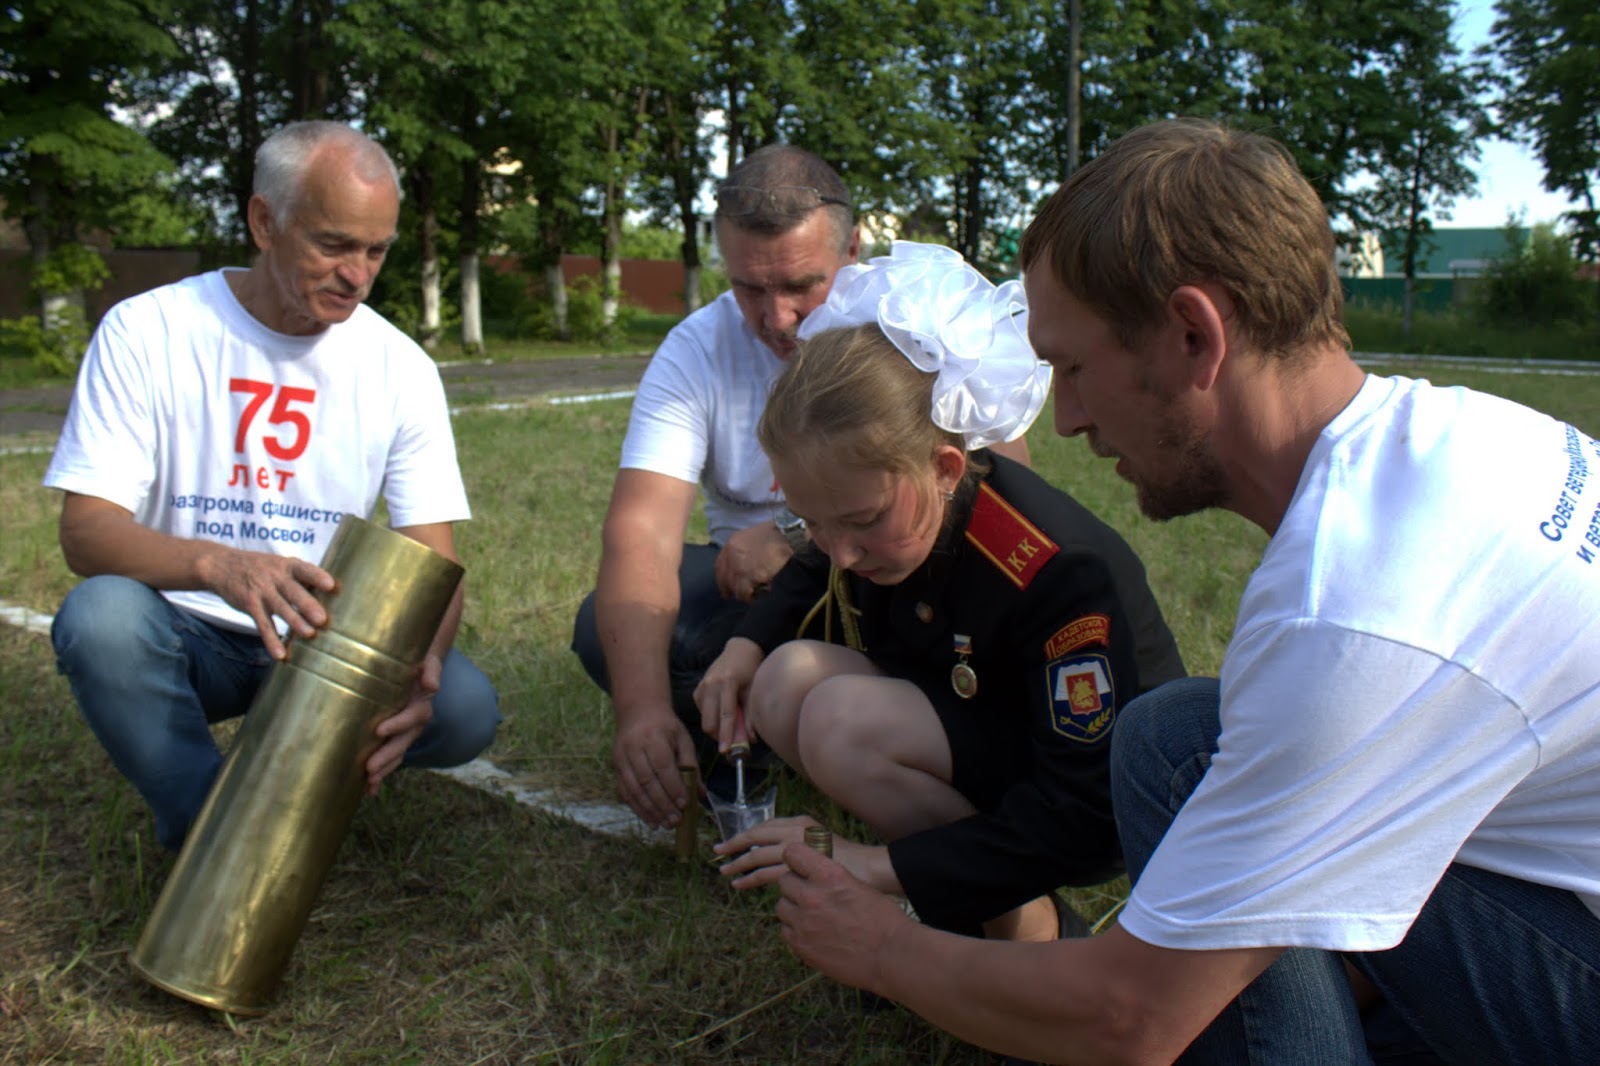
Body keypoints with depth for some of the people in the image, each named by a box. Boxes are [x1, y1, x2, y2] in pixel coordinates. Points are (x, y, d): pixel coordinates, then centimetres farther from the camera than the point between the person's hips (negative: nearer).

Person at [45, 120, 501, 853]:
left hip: (325, 638, 2)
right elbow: (85, 532, -16)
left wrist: (420, 667, -32)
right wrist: (217, 564, -39)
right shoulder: (146, 331, -9)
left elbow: (435, 561, -8)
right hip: (187, 633, -1)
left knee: (465, 708, -25)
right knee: (102, 615, -34)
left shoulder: (401, 369, -4)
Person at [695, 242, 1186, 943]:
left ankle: (1032, 930, -11)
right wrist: (748, 644, -4)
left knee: (843, 722, -29)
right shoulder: (872, 507, -11)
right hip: (968, 739, 8)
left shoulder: (1060, 571, -33)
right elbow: (815, 577, 17)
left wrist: (879, 867, -33)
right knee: (787, 680, -15)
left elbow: (1084, 817, -30)